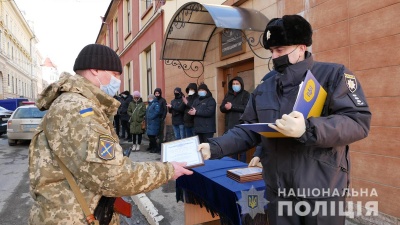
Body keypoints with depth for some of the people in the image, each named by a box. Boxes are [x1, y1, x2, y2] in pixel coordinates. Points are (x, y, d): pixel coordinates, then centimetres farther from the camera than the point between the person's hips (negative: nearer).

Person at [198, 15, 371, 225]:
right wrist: (215, 147, -8)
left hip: (322, 189, -4)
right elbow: (248, 130, 7)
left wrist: (308, 130, -32)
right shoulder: (265, 87, 8)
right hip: (277, 188, 5)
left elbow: (359, 121, -16)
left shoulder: (333, 74, -6)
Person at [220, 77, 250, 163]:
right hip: (230, 125, 5)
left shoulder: (245, 94, 2)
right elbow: (221, 108, 9)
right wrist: (226, 107, -14)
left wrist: (232, 106, -15)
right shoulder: (228, 95, 17)